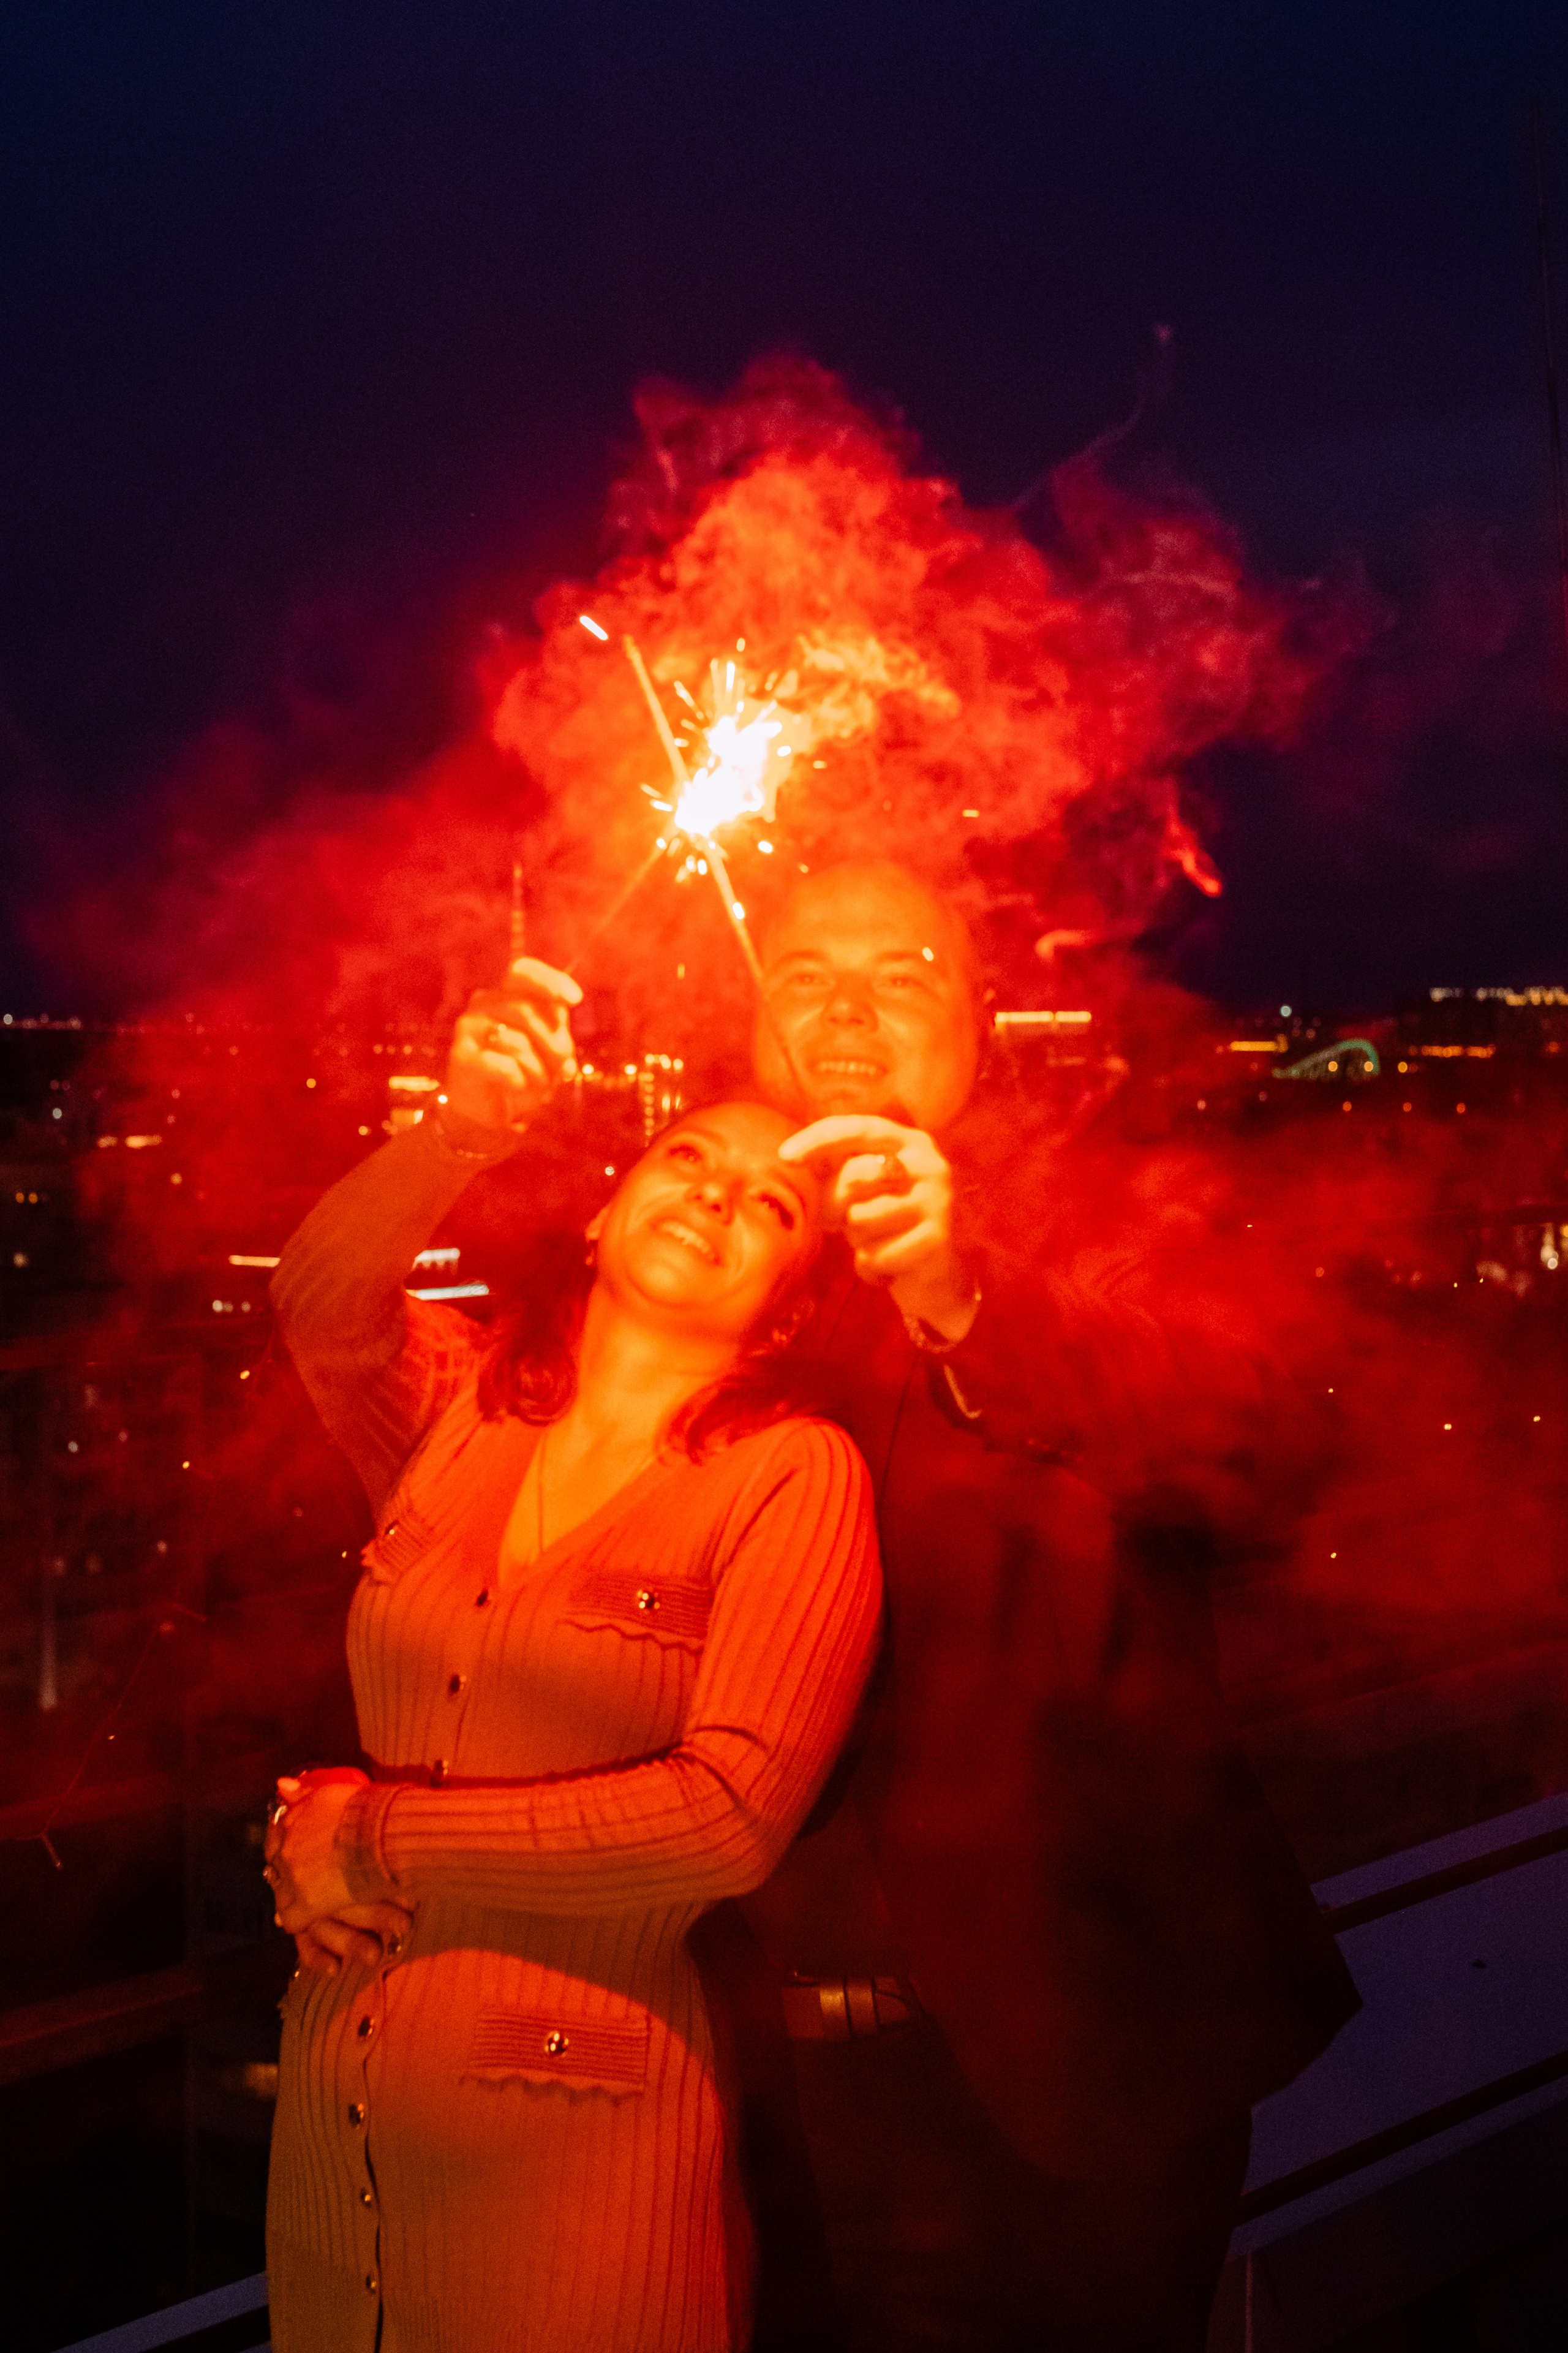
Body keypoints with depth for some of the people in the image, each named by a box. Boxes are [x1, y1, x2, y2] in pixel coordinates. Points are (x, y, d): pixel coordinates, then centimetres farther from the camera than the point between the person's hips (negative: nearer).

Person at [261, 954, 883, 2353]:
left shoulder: (795, 1475, -8)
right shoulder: (461, 1403, 5)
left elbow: (731, 1813, -16)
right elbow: (323, 1303, -15)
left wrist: (377, 1842, -10)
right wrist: (464, 1129, -32)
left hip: (580, 2135, -4)